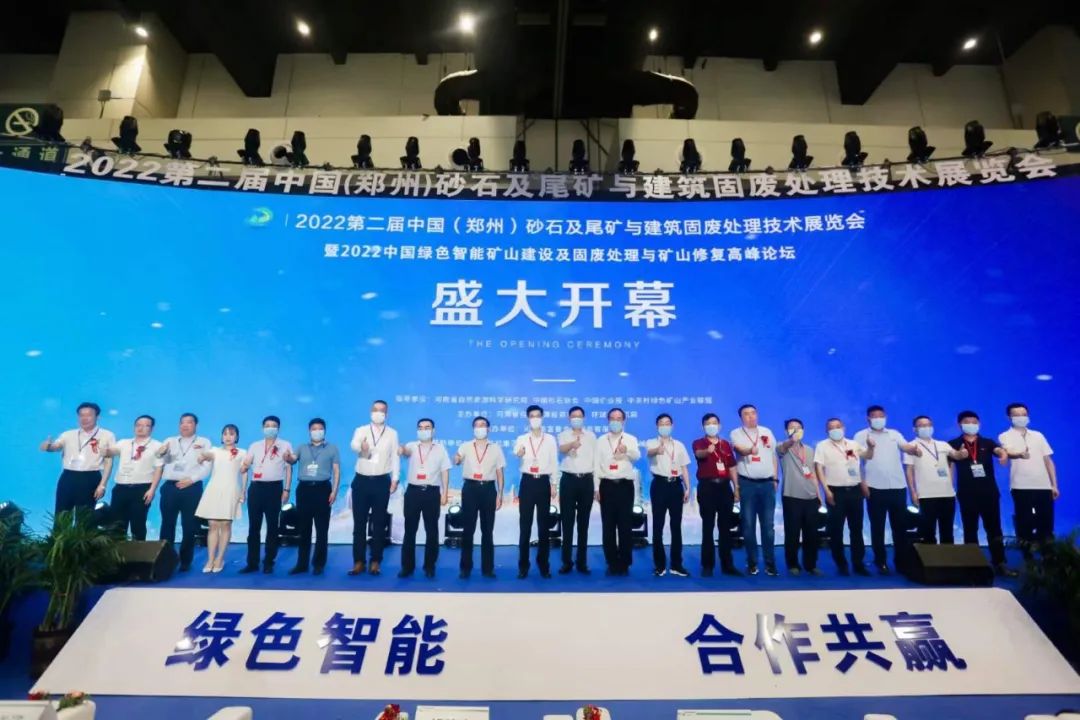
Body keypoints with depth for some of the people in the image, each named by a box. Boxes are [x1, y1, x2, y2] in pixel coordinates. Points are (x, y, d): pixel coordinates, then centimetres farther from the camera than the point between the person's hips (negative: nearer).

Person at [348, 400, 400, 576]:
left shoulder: (392, 433, 7)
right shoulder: (361, 430, 4)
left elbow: (395, 457, 4)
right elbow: (353, 445, -17)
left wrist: (395, 479, -4)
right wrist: (361, 447, -41)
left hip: (381, 482, 0)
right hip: (361, 481, 0)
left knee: (379, 523, 5)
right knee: (359, 523, 4)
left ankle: (375, 562, 14)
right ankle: (359, 562, 13)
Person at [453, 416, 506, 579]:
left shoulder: (495, 448, 10)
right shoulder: (466, 447, 7)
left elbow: (499, 473, 9)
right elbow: (455, 461, -12)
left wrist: (500, 494, 2)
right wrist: (457, 457, -36)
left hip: (488, 489, 1)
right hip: (470, 488, -1)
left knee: (487, 530, 6)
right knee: (468, 529, 2)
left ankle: (487, 567, 15)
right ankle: (466, 567, 13)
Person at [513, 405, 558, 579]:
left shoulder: (550, 439, 8)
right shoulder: (521, 439, 4)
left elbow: (554, 462, 7)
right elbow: (516, 452, -19)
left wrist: (553, 484, 0)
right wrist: (519, 453, -43)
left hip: (544, 482, 1)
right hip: (527, 482, -1)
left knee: (544, 525, 6)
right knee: (525, 525, 2)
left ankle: (543, 565, 16)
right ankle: (523, 566, 11)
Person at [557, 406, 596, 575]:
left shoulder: (591, 436, 9)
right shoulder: (564, 434, 2)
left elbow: (595, 460, 10)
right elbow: (562, 449, -22)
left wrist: (597, 486, 6)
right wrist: (572, 444, -46)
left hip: (586, 480, 2)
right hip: (568, 480, -2)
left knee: (583, 523, 7)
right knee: (567, 522, 2)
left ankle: (582, 562, 15)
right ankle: (566, 562, 11)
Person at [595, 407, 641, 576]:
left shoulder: (631, 439, 4)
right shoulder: (601, 441, 9)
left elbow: (637, 456, -17)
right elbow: (597, 464, 7)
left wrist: (627, 450, -41)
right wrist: (596, 488, 0)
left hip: (625, 486, -1)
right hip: (607, 486, 1)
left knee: (625, 526, 1)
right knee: (608, 526, 4)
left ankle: (624, 564, 11)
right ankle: (612, 563, 14)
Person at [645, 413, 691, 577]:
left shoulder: (679, 445, 13)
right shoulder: (652, 443, 0)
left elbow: (684, 468, 14)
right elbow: (649, 452, -25)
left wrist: (687, 488, 4)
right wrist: (657, 450, -49)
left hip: (676, 485, 3)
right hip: (659, 485, -3)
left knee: (676, 525, 6)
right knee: (658, 526, 0)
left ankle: (676, 564, 16)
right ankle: (660, 564, 9)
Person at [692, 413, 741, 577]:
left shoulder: (726, 444, 14)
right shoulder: (698, 443, 1)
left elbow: (732, 467, 15)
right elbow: (698, 454, -24)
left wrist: (736, 488, 7)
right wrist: (707, 450, -47)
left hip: (724, 486, 4)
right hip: (707, 487, -4)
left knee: (725, 527, 8)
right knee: (708, 527, -1)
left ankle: (727, 564, 16)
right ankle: (707, 565, 5)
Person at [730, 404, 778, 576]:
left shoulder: (767, 432, 12)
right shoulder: (736, 433, 0)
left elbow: (773, 456, 16)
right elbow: (740, 449, -20)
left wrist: (775, 479, 10)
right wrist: (750, 450, -43)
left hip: (767, 483, 2)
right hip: (747, 483, -2)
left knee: (768, 525, 5)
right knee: (749, 525, 2)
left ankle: (770, 563, 13)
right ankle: (752, 563, 12)